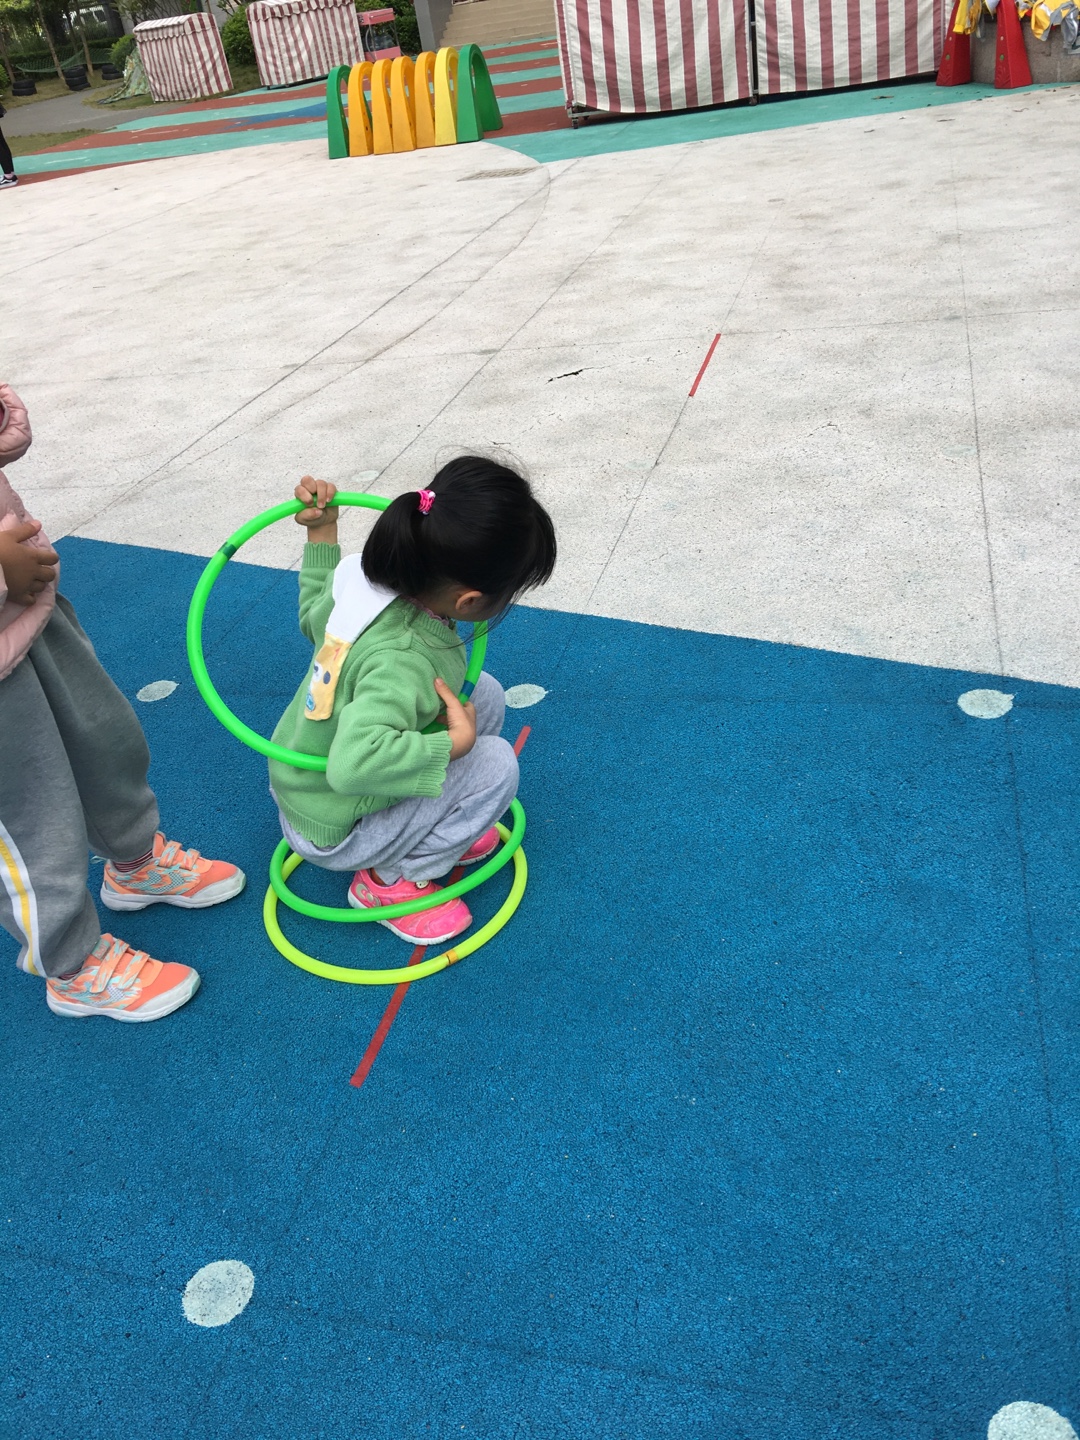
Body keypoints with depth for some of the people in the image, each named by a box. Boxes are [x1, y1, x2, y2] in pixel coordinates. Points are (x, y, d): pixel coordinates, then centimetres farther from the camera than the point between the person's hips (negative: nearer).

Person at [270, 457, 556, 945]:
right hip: (332, 832, -8)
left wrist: (322, 531, 11)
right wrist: (453, 744, -40)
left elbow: (313, 616, 8)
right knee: (494, 763, -20)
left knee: (484, 694, 1)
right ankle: (391, 879, -2)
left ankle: (432, 824, 16)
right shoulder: (403, 662, -39)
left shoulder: (363, 576, -14)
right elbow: (354, 763, -52)